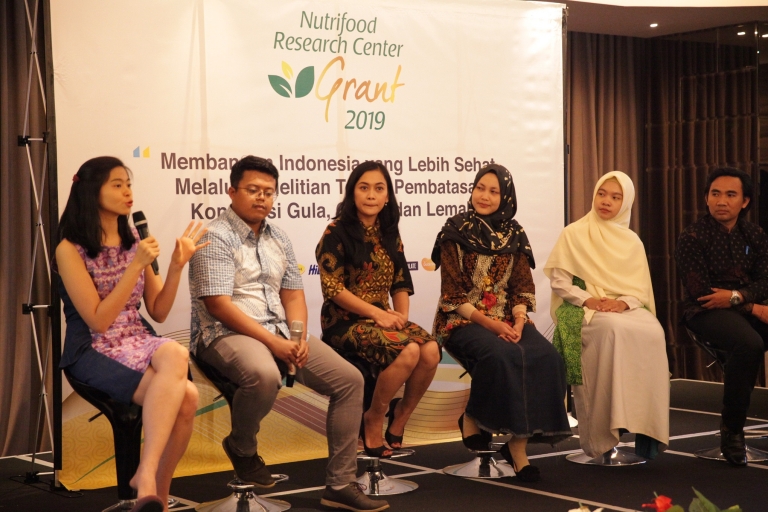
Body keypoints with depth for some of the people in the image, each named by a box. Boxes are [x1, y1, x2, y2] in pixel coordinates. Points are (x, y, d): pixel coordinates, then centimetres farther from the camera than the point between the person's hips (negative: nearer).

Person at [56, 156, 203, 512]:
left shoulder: (133, 241, 10)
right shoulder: (70, 249, -7)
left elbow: (158, 313, 12)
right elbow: (98, 321, -13)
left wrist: (177, 266, -3)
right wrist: (137, 265, -17)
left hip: (138, 343, 5)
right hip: (94, 353, -5)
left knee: (175, 353, -32)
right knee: (184, 395, -30)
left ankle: (151, 481, -26)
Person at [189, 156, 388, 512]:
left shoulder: (279, 239, 15)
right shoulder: (216, 237, -9)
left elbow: (293, 295, 13)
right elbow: (219, 305, -17)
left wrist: (298, 337, -8)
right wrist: (273, 343, -21)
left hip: (280, 333, 7)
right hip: (227, 334, -7)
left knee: (349, 379, -7)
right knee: (264, 375, -40)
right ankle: (241, 447, -7)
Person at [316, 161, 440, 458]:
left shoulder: (389, 234, 12)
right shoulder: (337, 232, -6)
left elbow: (401, 282, 14)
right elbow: (332, 287, -12)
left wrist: (401, 314, -6)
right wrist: (376, 313, -17)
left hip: (383, 317, 6)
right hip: (346, 320, -6)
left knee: (431, 350, -23)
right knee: (408, 351, -30)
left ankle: (400, 416, -2)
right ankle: (373, 421, -9)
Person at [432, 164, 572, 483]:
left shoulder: (514, 235, 10)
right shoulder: (455, 232, -2)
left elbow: (523, 287, 8)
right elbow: (453, 294, -6)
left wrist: (519, 320, -12)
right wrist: (487, 322, -17)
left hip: (507, 319, 4)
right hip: (464, 321, -4)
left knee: (546, 358, -25)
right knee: (503, 355, -35)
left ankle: (519, 441, -20)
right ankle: (472, 419, -10)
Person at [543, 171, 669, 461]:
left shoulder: (632, 242, 16)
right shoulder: (573, 234, 7)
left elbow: (641, 288, 8)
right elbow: (558, 280, 0)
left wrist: (624, 302, -14)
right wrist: (586, 299, -16)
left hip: (624, 308, 3)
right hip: (583, 311, -3)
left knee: (652, 332, -33)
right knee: (615, 330, -39)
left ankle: (645, 424, -30)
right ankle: (604, 433, -38)